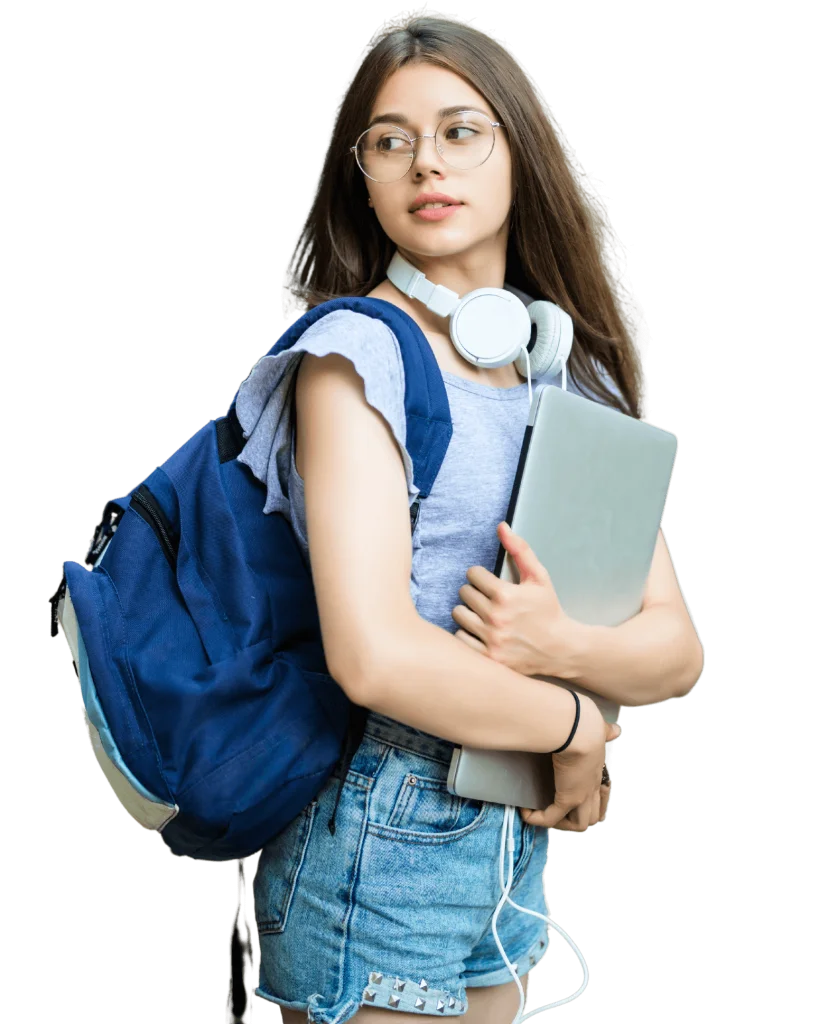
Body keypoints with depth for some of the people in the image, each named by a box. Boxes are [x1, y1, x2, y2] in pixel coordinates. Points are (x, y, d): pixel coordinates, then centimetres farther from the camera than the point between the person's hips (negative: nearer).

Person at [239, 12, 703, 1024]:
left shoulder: (576, 373, 6)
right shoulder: (359, 352, -13)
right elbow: (375, 655, -25)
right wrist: (578, 725, -10)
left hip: (515, 833, 6)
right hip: (380, 853, -6)